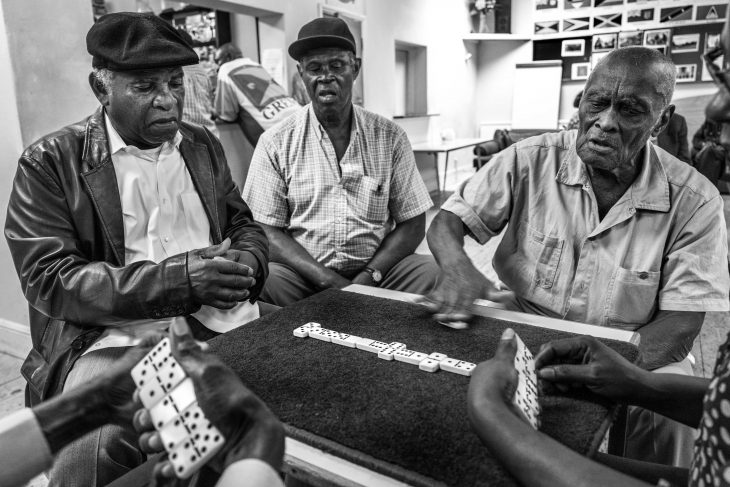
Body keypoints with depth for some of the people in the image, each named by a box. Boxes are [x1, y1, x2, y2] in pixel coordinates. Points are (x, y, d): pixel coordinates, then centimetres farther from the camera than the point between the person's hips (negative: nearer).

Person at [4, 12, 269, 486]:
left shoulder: (203, 144, 16)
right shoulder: (49, 161, 2)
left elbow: (244, 224, 21)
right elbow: (49, 279, -6)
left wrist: (247, 264, -5)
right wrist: (178, 279, -19)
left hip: (223, 320, 4)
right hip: (116, 335, -3)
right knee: (94, 447, -31)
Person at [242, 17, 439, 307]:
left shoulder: (390, 138, 3)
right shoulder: (275, 143, 0)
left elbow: (412, 223, 3)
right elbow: (266, 230, -4)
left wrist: (367, 278, -12)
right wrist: (330, 280, -16)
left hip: (374, 272, 2)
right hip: (303, 273, -1)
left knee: (430, 271, -25)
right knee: (266, 279, -31)